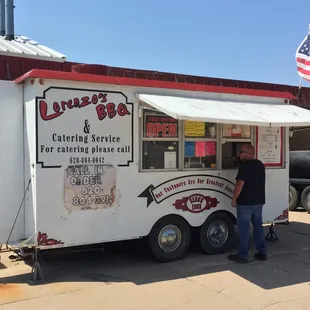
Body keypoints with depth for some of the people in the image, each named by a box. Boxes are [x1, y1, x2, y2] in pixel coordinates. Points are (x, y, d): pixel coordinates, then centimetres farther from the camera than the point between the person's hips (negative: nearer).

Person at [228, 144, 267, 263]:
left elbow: (240, 183, -20)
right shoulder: (260, 165, 12)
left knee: (244, 229, -2)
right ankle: (262, 252, 18)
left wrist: (234, 198, -11)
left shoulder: (245, 165, -16)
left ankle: (242, 255, 3)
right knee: (258, 226, 15)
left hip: (246, 202, -8)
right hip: (259, 201, 8)